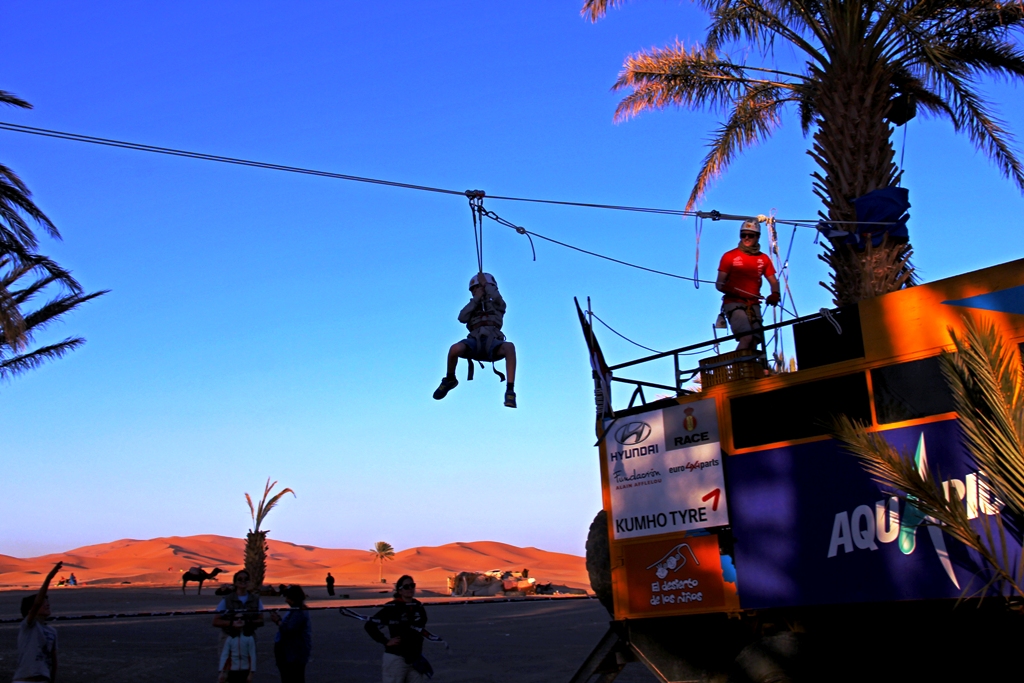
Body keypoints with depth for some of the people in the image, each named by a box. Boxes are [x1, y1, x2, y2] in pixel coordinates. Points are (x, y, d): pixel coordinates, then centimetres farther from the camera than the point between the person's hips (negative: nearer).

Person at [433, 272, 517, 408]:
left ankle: (510, 391, -36)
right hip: (475, 342, 1)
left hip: (492, 343, -1)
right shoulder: (472, 307, 29)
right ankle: (449, 380, -3)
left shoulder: (497, 305, 25)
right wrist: (476, 299, 8)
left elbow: (497, 297, -1)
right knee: (455, 349, -33)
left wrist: (485, 284, 13)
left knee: (509, 347, -37)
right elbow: (462, 318, 7)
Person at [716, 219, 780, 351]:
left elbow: (773, 281, 15)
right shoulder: (730, 256, 3)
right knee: (746, 338, -22)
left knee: (754, 341, -5)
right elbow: (719, 284, 1)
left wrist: (775, 294, -8)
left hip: (753, 304, 4)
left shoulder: (763, 259, 13)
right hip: (734, 303, -4)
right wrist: (727, 289, -22)